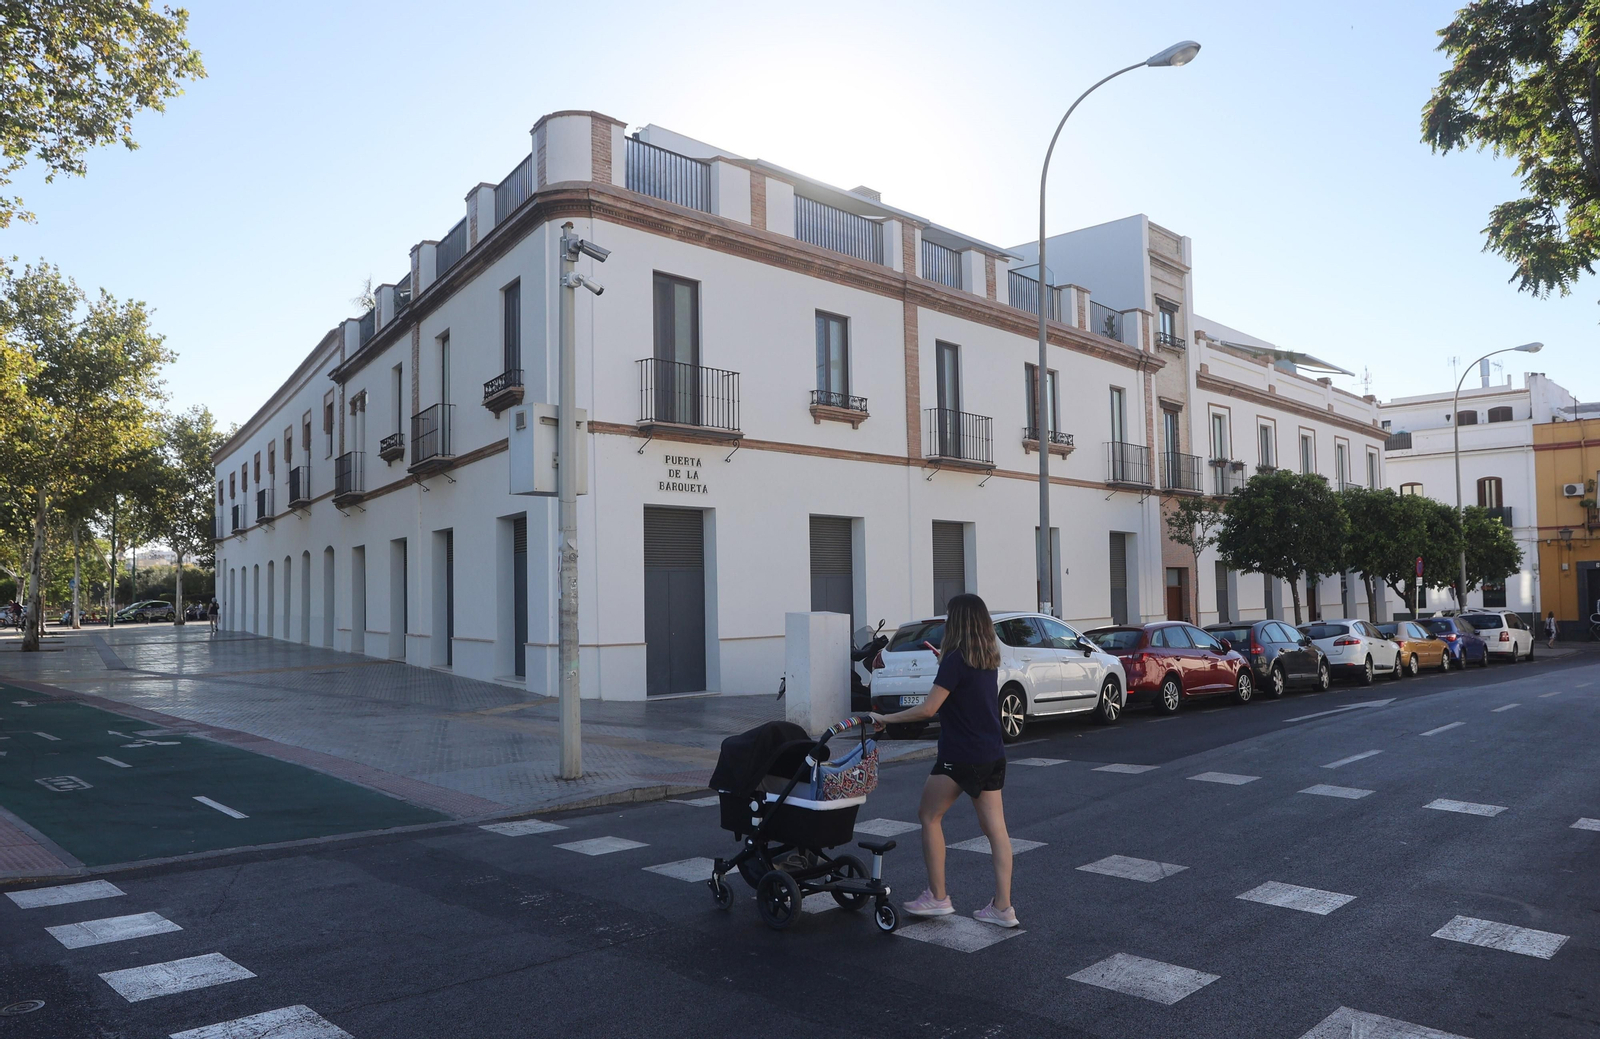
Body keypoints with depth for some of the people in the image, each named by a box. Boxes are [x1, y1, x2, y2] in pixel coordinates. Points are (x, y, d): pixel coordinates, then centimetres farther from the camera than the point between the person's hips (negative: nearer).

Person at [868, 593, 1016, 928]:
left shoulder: (956, 659, -17)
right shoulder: (988, 659, 7)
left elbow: (928, 709, -19)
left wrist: (887, 718, -11)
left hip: (960, 757, -8)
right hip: (992, 756, 8)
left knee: (929, 816, 9)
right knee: (995, 827, 7)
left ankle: (937, 897, 11)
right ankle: (1003, 907, 9)